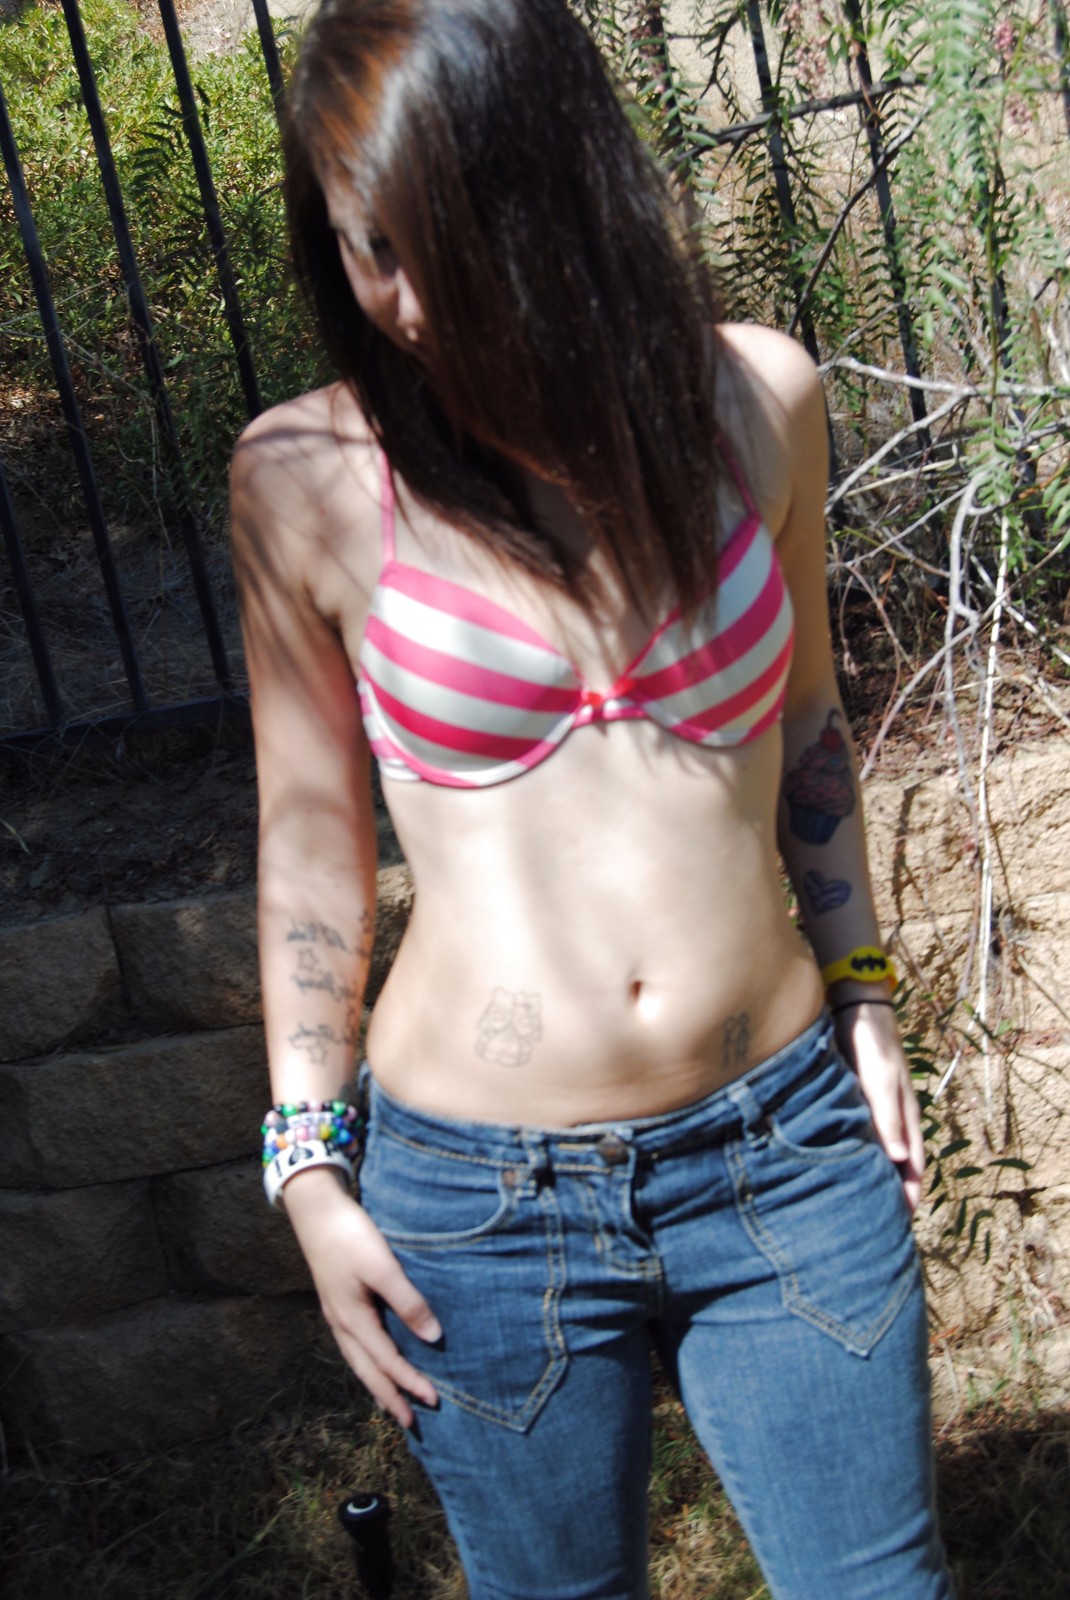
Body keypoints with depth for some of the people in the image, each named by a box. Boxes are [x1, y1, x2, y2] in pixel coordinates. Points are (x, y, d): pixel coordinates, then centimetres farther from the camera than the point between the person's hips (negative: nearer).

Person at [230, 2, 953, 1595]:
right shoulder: (308, 479, -9)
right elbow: (312, 825, 0)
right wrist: (309, 1162, 2)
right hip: (486, 1202, -1)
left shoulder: (752, 398, -3)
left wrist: (862, 993, 13)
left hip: (786, 1147, 2)